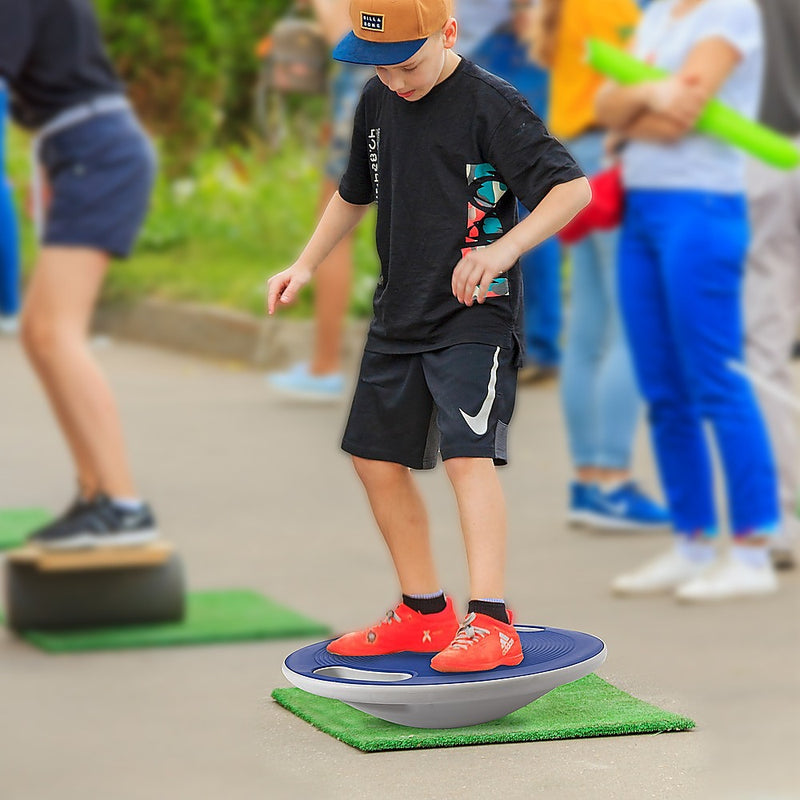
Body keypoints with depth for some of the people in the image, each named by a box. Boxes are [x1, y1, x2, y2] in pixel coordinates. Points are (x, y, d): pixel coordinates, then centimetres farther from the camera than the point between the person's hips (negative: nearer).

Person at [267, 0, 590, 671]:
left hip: (476, 317, -8)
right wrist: (307, 265, 15)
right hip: (399, 314, 8)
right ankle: (425, 614, 25)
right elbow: (356, 192, 24)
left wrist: (504, 248, -34)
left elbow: (574, 187, -21)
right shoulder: (379, 101, 7)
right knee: (376, 459, 12)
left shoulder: (492, 104, -15)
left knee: (469, 456, -20)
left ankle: (491, 623, -23)